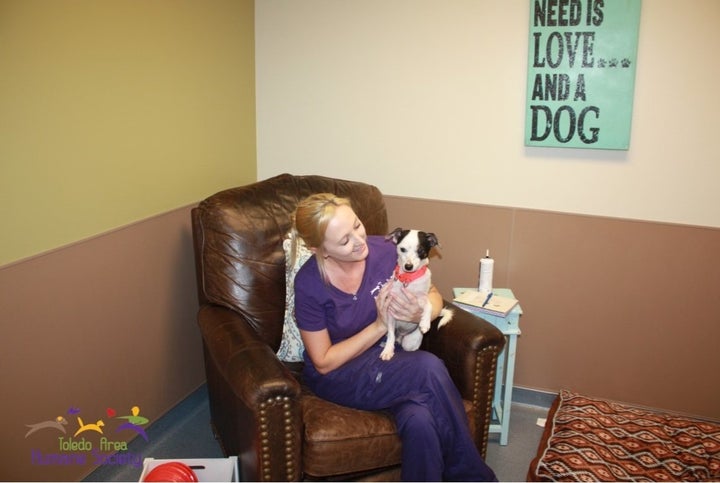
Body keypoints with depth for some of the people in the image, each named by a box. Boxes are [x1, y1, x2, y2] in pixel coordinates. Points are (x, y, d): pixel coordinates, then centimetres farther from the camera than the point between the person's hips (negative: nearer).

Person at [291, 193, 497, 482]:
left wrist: (420, 313, -23)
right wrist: (380, 326, -22)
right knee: (428, 368, -30)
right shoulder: (309, 284, -20)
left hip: (390, 360, 3)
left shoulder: (384, 251, -13)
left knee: (420, 422, -31)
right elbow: (324, 362, -12)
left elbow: (434, 296, 2)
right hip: (337, 376, -3)